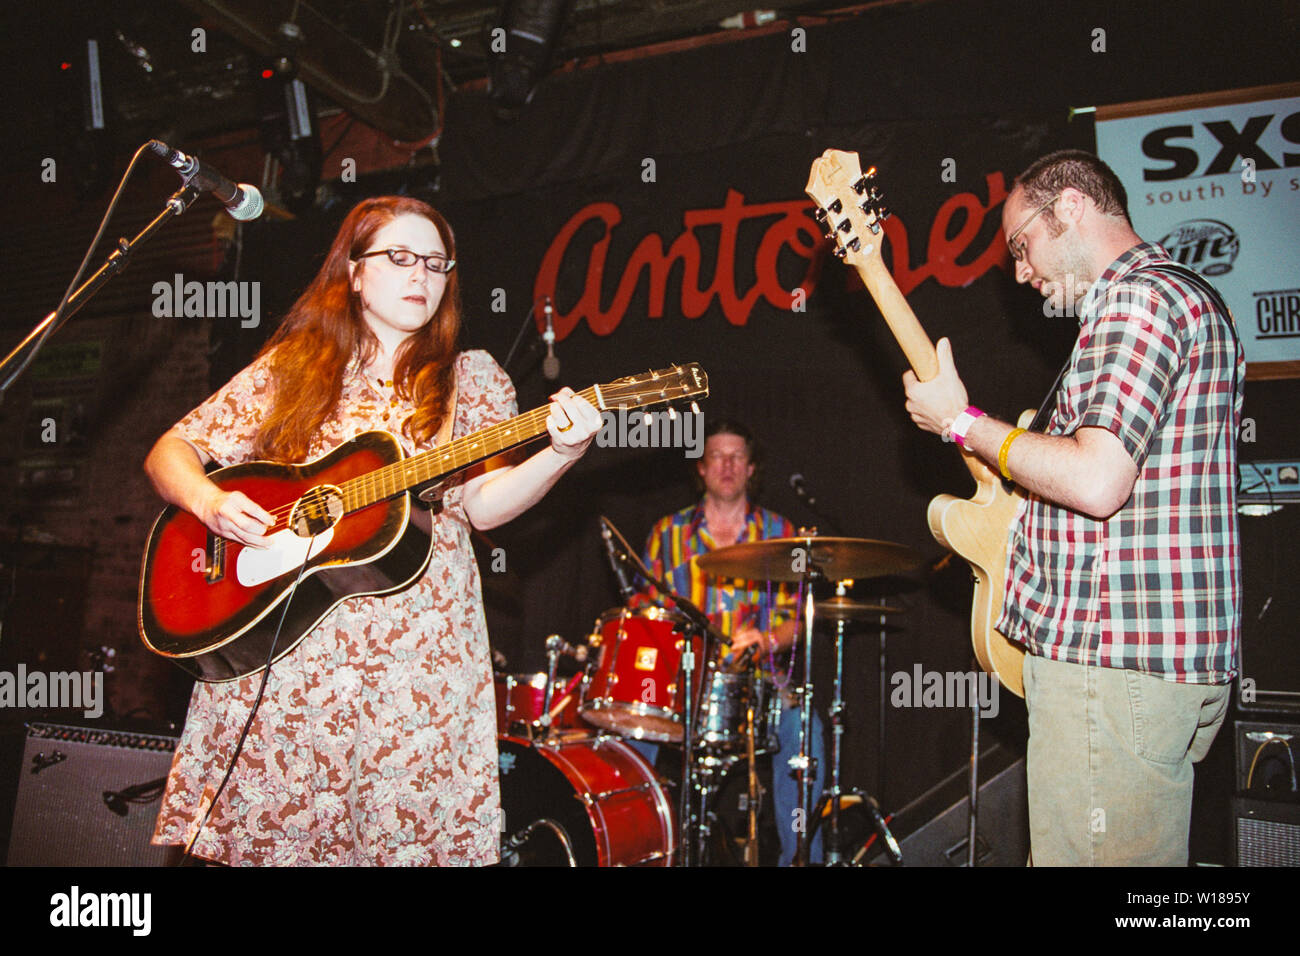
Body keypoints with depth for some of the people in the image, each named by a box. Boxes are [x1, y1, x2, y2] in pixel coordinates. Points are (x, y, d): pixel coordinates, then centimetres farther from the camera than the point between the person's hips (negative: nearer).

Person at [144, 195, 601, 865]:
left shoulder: (471, 380, 9)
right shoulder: (288, 370, 11)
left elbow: (483, 505, -3)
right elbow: (169, 452, 11)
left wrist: (559, 453, -21)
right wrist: (209, 502, -9)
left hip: (414, 656, -1)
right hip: (275, 644, 1)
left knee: (405, 836, -5)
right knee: (261, 831, 0)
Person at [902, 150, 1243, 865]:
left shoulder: (1135, 299, -12)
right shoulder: (1187, 300, 22)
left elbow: (1097, 480, -24)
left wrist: (962, 423, -12)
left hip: (1115, 665, -11)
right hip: (1167, 660, 11)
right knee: (1144, 855, 18)